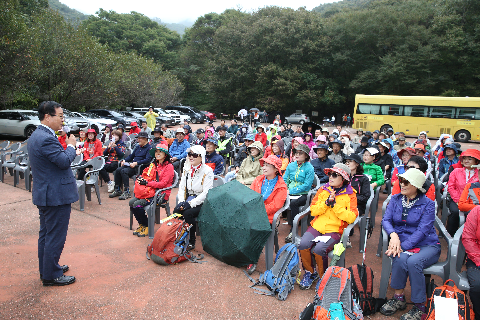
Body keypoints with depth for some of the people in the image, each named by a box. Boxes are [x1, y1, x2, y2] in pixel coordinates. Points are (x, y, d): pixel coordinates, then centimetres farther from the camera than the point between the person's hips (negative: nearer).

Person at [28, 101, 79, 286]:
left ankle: (46, 269, 35)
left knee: (46, 234, 20)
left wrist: (65, 145, 5)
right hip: (56, 195, -11)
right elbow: (64, 161, -23)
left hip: (44, 194, 11)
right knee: (56, 236, 1)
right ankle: (51, 275, 13)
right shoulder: (47, 139, -23)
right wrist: (71, 145, -8)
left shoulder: (36, 136, 11)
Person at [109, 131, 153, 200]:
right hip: (132, 165, 8)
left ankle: (127, 192, -25)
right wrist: (124, 160, 7)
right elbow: (131, 156, 27)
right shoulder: (138, 147, 23)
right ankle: (117, 190, -5)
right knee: (118, 170, -12)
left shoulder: (149, 148, -5)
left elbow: (148, 159, -18)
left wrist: (136, 163, -24)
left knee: (124, 171, -28)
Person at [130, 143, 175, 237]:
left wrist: (147, 183, -18)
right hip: (150, 191, 7)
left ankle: (146, 226, -1)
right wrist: (141, 178, -10)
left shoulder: (169, 167, -7)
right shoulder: (153, 165, 16)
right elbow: (146, 176, 14)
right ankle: (141, 224, 4)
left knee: (137, 205, -22)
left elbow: (163, 183, -15)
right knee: (131, 202, -14)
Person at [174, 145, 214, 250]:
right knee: (176, 211, -21)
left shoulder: (207, 171, -12)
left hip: (202, 202, -5)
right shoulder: (186, 169, 9)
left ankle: (191, 242, -11)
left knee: (188, 213, -29)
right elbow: (182, 187, 10)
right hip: (189, 198, 6)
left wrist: (191, 203, -24)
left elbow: (206, 193, -18)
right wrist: (182, 201, -8)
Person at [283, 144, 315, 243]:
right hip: (289, 193, 4)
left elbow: (306, 185, -11)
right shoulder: (291, 165, 13)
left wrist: (291, 191, -16)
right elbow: (285, 180, 13)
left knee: (293, 203, -34)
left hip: (303, 194, -4)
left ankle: (293, 231, -23)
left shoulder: (309, 168, -3)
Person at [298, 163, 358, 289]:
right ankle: (310, 272, 6)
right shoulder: (323, 189, 12)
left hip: (335, 229, -3)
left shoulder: (350, 195, 3)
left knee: (319, 249, -28)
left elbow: (351, 217, -8)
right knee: (303, 245, -23)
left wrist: (335, 204, -13)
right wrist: (326, 202, -11)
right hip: (317, 225, 3)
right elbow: (313, 211, 5)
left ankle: (323, 277, 1)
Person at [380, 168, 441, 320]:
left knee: (413, 261, -32)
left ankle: (419, 306, -15)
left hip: (427, 245, -2)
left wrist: (403, 246, -26)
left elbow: (422, 231, -15)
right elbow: (386, 220, 0)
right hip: (402, 242, 3)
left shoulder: (428, 204, -6)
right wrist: (393, 234, -22)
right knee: (401, 259, -31)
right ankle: (399, 298, -12)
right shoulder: (395, 199, 7)